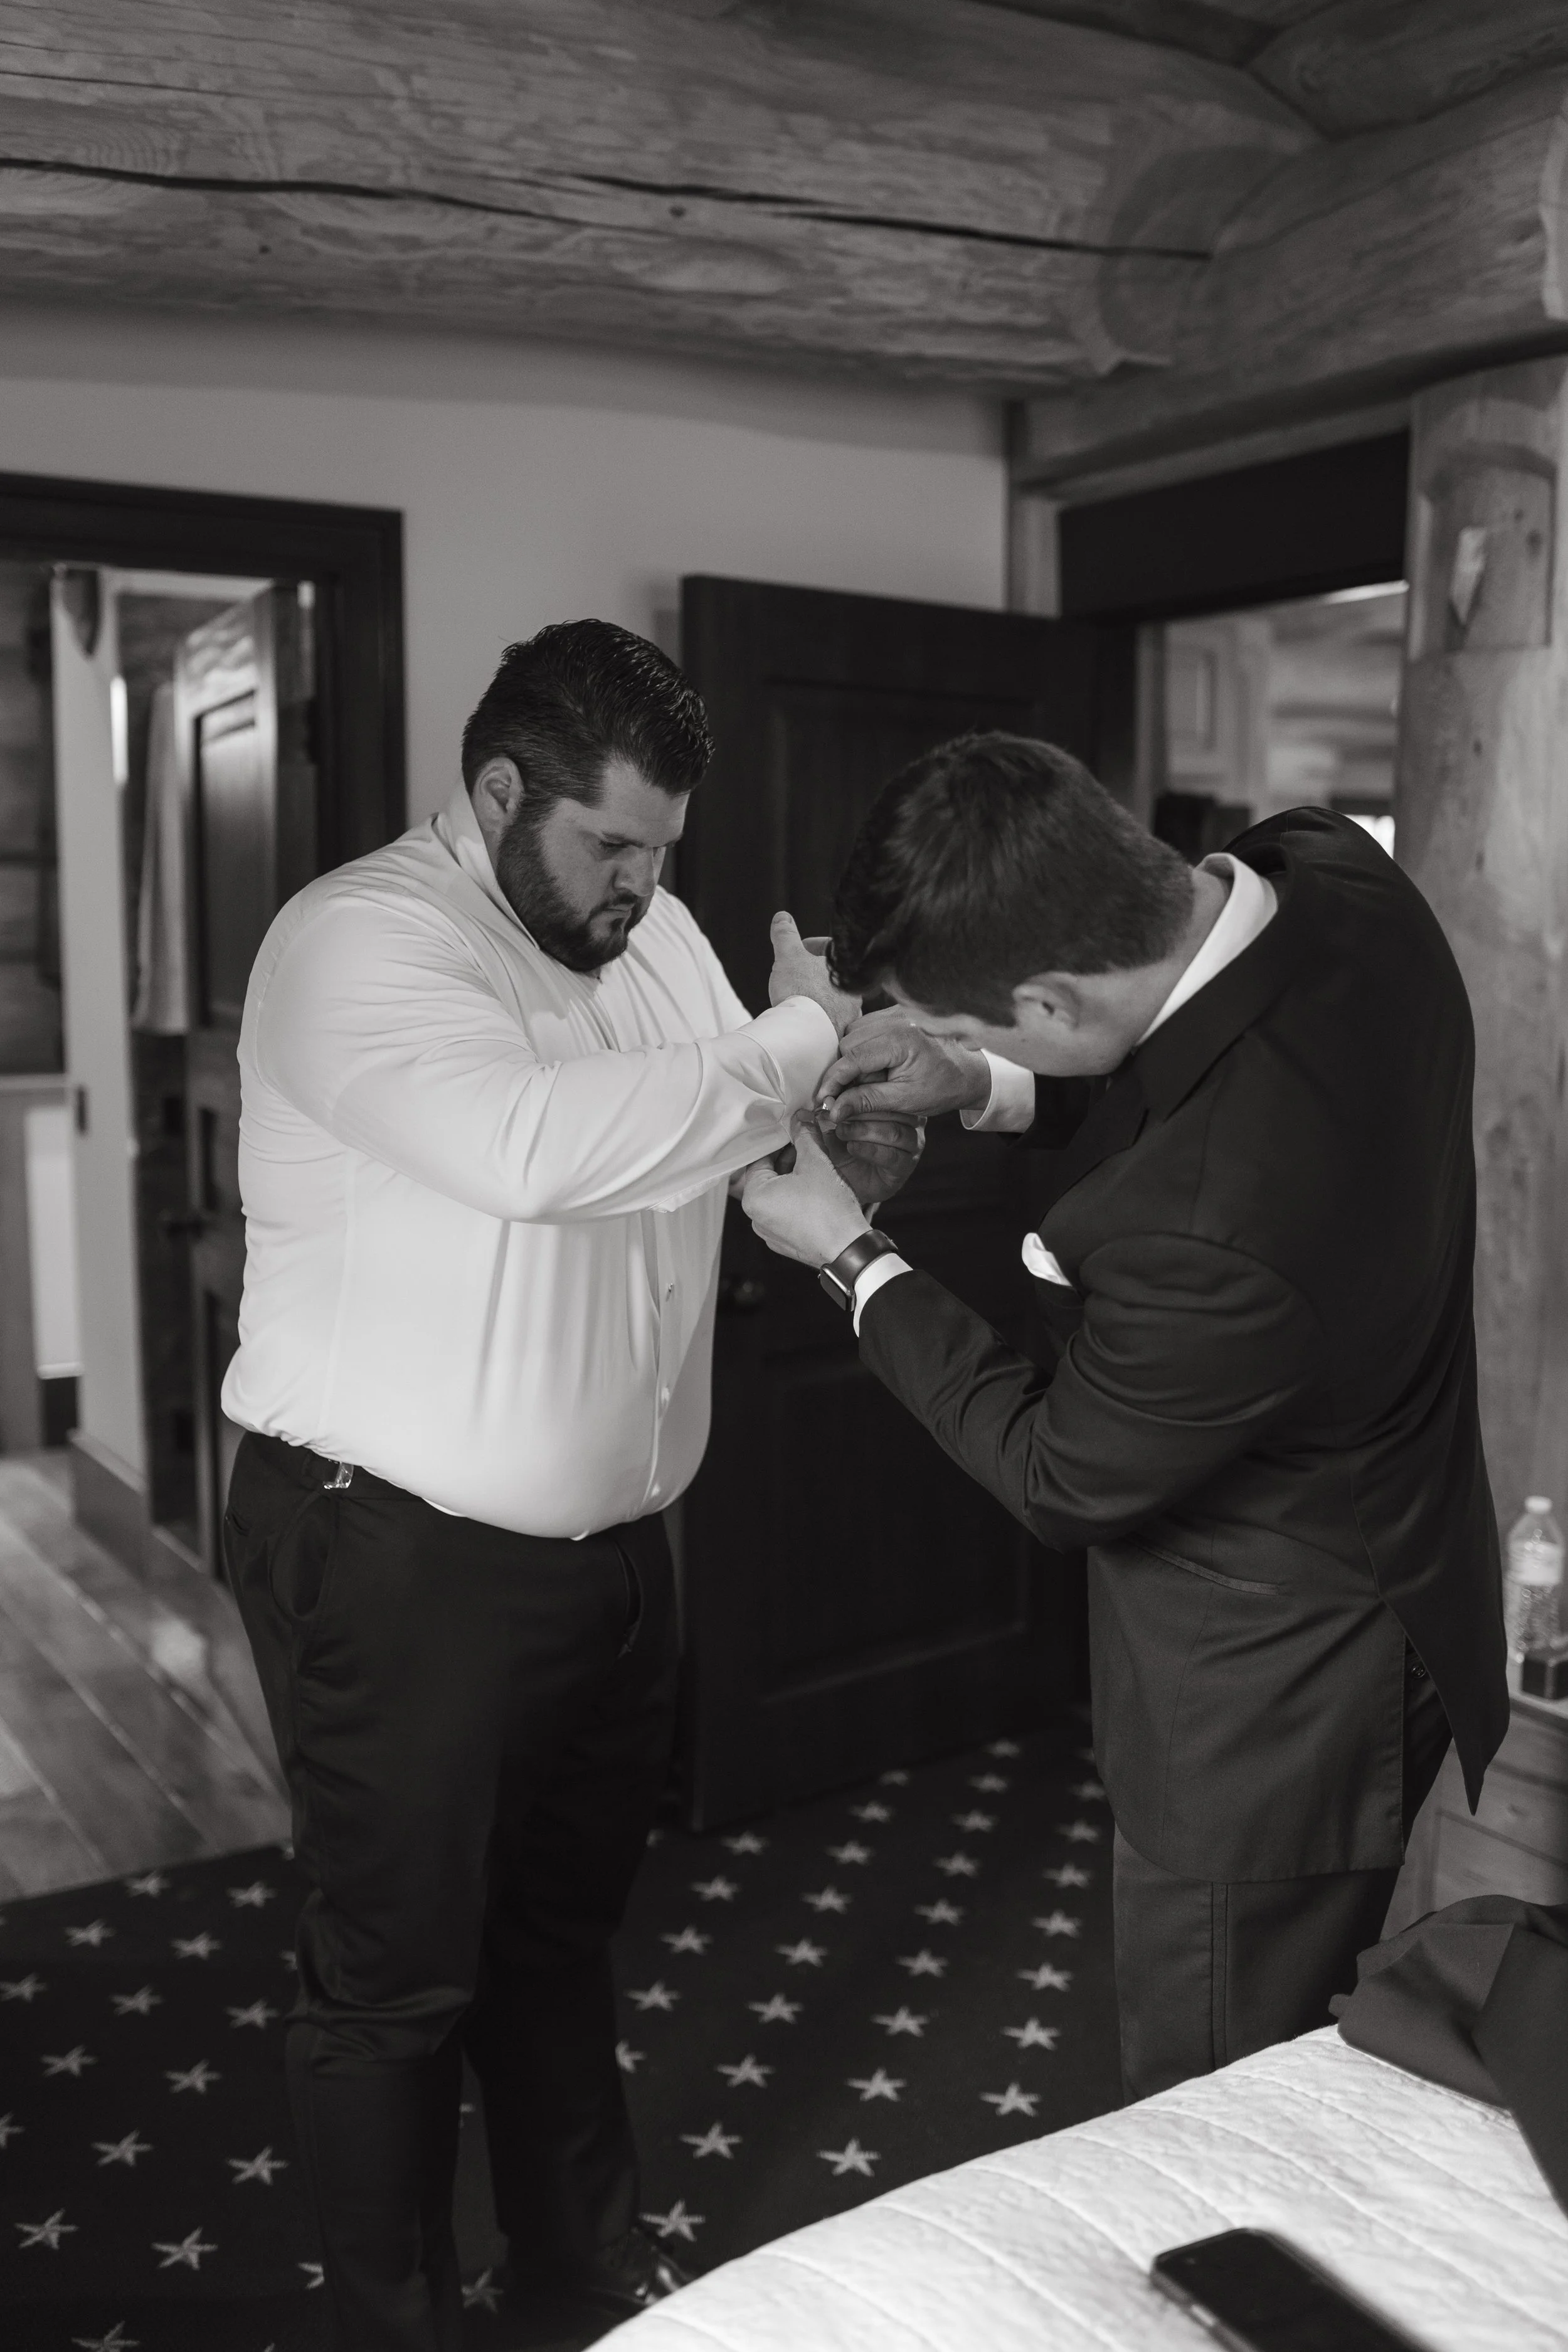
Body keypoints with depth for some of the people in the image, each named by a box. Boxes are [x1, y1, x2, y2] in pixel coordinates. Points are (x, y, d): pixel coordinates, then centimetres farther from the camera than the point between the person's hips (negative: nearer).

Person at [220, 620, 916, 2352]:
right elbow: (533, 1143, -37)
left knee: (566, 1918, 24)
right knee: (398, 1973, 10)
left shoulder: (653, 937, 8)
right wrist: (799, 1038, -26)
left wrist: (855, 1150, -10)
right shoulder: (359, 941, -19)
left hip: (607, 1537, 8)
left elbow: (720, 1151, 13)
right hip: (397, 1554, -7)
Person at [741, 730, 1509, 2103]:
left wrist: (850, 1258, -9)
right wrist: (990, 1092, -5)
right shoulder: (1333, 871, -16)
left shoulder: (1211, 1226, -40)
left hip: (1268, 1715, -9)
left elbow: (1064, 1481, -19)